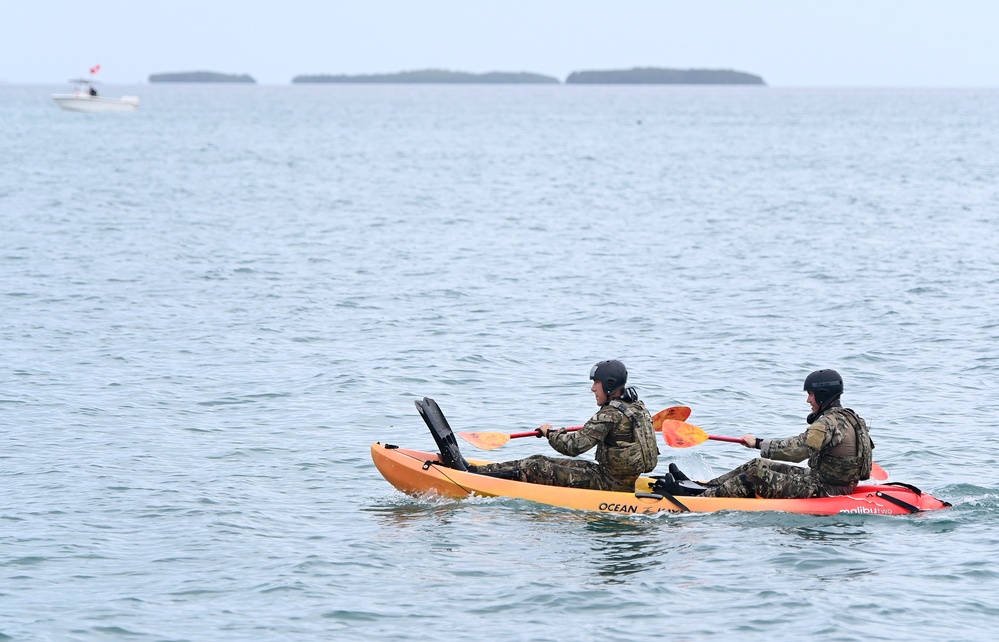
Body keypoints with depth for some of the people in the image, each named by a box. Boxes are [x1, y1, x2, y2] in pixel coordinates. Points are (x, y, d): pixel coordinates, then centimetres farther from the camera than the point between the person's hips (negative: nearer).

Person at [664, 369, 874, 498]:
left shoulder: (829, 423, -22)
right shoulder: (849, 418, 10)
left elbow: (796, 450, -26)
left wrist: (758, 443, -16)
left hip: (823, 491, -10)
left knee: (756, 476, -12)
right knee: (759, 465, 10)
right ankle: (705, 488, 13)